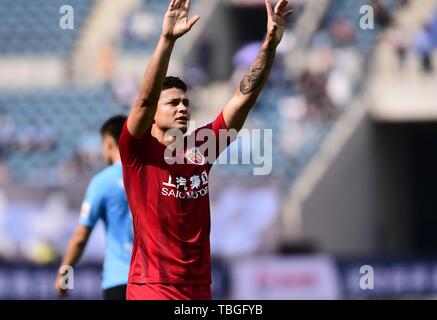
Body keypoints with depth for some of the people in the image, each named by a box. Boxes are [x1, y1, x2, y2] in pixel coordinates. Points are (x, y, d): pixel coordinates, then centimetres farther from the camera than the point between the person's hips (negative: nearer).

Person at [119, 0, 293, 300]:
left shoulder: (201, 148, 9)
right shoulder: (139, 151, -3)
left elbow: (244, 98, 6)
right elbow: (146, 97, -19)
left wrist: (270, 44, -2)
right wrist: (167, 39, -29)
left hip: (199, 288, 6)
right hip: (152, 289, -6)